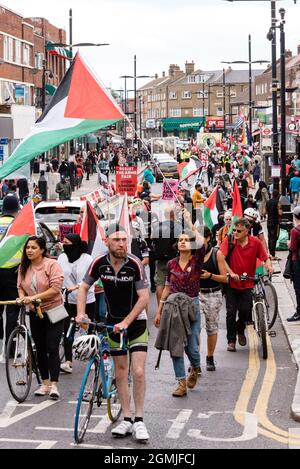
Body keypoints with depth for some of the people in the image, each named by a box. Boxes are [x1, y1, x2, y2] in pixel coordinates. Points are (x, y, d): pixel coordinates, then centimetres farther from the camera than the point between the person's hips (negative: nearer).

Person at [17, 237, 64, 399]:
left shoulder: (51, 264, -14)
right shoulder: (24, 268, 3)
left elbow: (56, 288, -21)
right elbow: (20, 287, 12)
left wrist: (34, 297, -26)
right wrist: (22, 298, -11)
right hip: (35, 313, 6)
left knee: (52, 349, -8)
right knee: (40, 349, 12)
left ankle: (54, 385, -6)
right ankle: (45, 383, 21)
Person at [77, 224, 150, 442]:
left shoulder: (135, 264, -20)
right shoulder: (100, 263, -10)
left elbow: (144, 297, -20)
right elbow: (84, 288, 2)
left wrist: (126, 322, -24)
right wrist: (81, 313, -11)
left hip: (136, 322, -3)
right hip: (113, 323, 3)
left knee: (138, 372, -11)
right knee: (120, 372, 7)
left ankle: (139, 420, 0)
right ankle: (126, 420, 15)